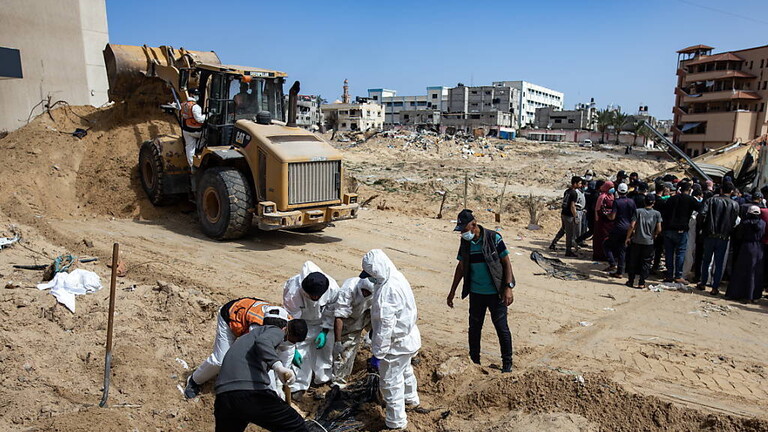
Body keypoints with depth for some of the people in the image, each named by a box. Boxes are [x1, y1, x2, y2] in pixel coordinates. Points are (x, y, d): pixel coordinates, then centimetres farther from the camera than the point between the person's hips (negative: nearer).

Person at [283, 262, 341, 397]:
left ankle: (324, 379, 35)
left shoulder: (333, 288, -35)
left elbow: (331, 312, -12)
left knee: (325, 348, 11)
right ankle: (298, 386, 14)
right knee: (300, 354, -6)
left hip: (322, 324, 2)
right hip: (300, 322, -2)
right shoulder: (292, 292, -40)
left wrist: (325, 332, -15)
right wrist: (293, 349, -28)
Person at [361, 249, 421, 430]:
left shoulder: (387, 290, -31)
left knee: (391, 383, 6)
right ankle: (411, 397, 55)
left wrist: (378, 352, -21)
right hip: (408, 337, 10)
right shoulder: (397, 277, -1)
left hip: (396, 343, -10)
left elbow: (385, 326, -29)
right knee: (405, 370, 32)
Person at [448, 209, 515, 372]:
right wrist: (452, 291, 12)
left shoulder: (493, 238, -14)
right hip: (476, 293, 5)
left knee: (501, 327, 3)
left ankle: (507, 363, 19)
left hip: (496, 293, -5)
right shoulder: (465, 242, 0)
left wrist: (508, 288, -16)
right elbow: (461, 267, 11)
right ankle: (474, 360, 29)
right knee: (474, 327, 12)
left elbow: (506, 263, -9)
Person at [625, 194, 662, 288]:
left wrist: (628, 237, 0)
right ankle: (641, 283, 7)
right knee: (645, 262, 8)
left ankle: (631, 281, 16)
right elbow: (659, 229, -5)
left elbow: (632, 225, -10)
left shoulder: (638, 211, -5)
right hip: (649, 242, 0)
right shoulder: (657, 213, -3)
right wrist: (654, 235, 15)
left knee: (633, 261, 10)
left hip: (637, 241, 0)